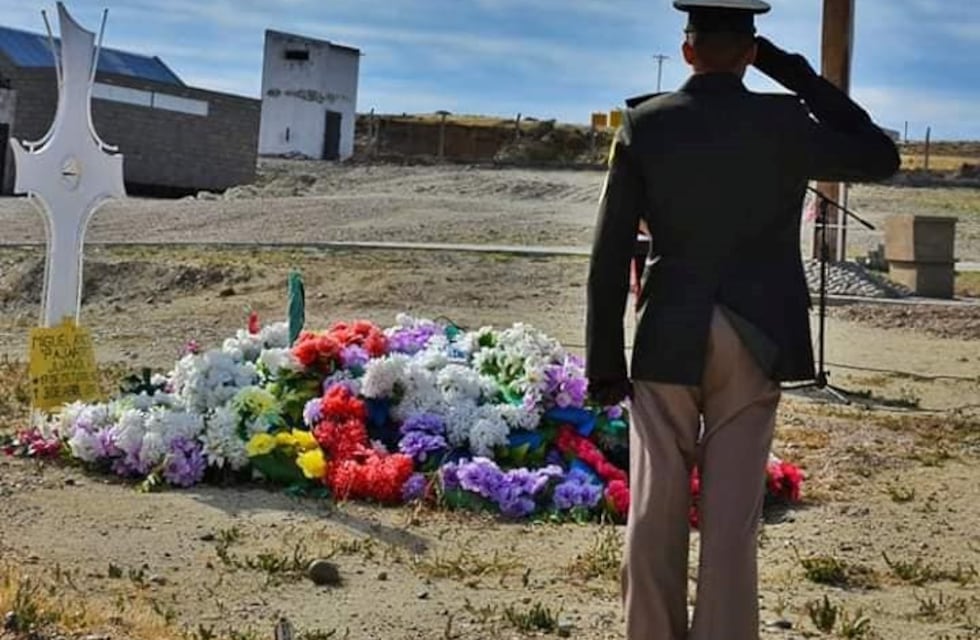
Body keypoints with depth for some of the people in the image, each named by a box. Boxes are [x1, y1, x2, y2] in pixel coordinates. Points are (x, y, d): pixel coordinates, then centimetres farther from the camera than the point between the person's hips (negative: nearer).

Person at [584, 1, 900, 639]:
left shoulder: (644, 125, -4)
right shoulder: (786, 123, -6)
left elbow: (610, 256, -5)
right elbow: (881, 158, 11)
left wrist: (605, 362, 3)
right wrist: (797, 74, 7)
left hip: (668, 343, 0)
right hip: (752, 346, 0)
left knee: (656, 511, 8)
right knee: (731, 516, 4)